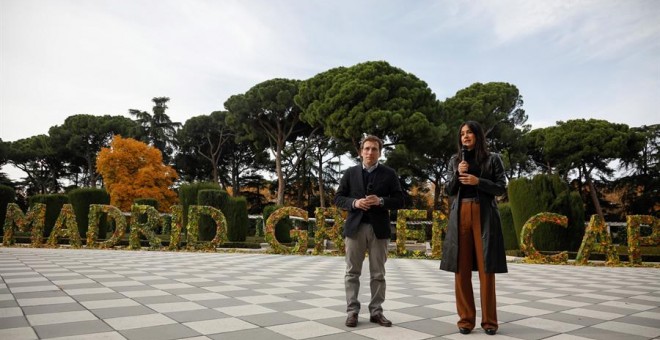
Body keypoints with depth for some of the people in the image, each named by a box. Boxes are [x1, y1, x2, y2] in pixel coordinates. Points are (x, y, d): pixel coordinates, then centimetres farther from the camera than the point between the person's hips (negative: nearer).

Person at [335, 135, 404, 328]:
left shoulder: (389, 174, 5)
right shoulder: (350, 173, 8)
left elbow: (399, 201, 1)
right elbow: (338, 198, 6)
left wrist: (381, 201, -15)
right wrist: (354, 203, -12)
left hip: (379, 228, 0)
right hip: (355, 227, 1)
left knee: (378, 274, 6)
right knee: (352, 272, 4)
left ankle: (376, 311, 15)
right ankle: (352, 311, 12)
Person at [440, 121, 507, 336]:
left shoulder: (492, 159, 6)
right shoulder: (455, 160, 14)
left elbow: (501, 188, 2)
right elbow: (449, 191, 10)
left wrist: (478, 181, -12)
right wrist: (458, 175, -8)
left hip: (484, 215, -2)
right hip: (460, 215, 3)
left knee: (486, 270, -1)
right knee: (461, 269, 1)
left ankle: (489, 320, 9)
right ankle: (466, 319, 9)